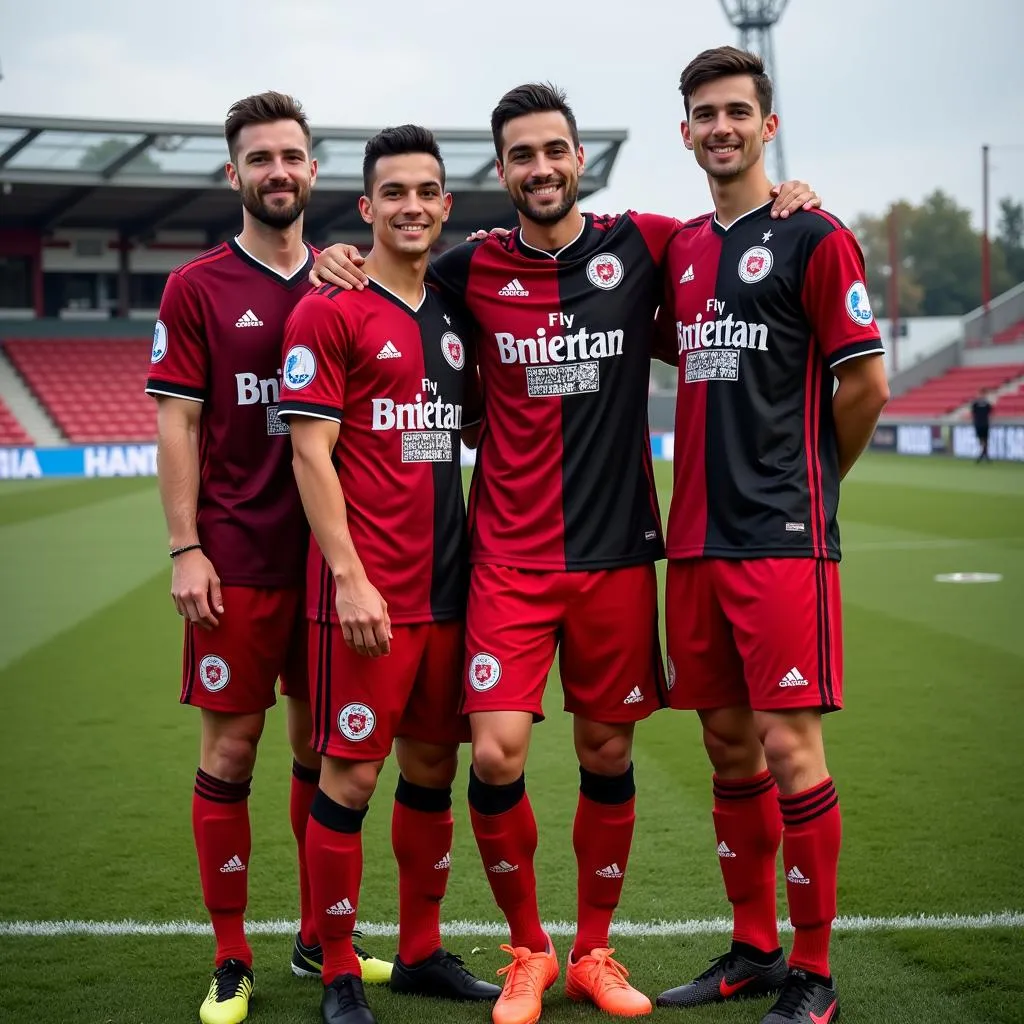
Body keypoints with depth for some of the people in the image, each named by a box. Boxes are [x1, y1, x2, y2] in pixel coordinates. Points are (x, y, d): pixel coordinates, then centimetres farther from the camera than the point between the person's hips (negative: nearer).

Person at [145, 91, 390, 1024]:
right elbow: (177, 424, -3)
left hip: (329, 553, 4)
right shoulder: (197, 288, -1)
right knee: (231, 748, 0)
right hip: (238, 557, -3)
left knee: (322, 746, 10)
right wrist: (185, 549, -11)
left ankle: (319, 939, 24)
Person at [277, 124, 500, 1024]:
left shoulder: (454, 317, 14)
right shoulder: (331, 311, -5)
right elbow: (310, 452, -10)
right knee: (351, 774, -3)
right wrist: (350, 576, -16)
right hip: (367, 590, -6)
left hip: (446, 582, 6)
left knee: (433, 768, 12)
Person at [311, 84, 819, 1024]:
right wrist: (342, 259, 2)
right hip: (510, 554, 0)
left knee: (607, 756, 8)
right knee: (495, 756, -9)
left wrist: (784, 202, -2)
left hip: (619, 550, 1)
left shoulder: (642, 245, 1)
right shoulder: (473, 270, 3)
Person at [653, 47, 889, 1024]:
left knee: (787, 746, -7)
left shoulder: (813, 238, -5)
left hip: (783, 540, -6)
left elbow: (865, 383, -6)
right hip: (696, 540, 6)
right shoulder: (681, 248, 15)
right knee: (729, 747, 11)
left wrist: (806, 479, 5)